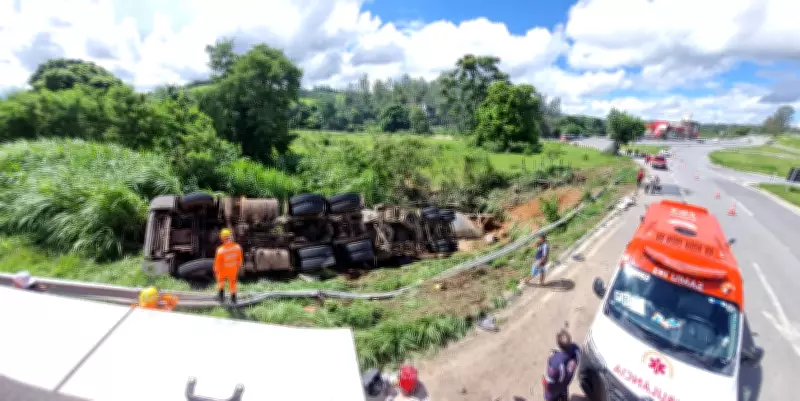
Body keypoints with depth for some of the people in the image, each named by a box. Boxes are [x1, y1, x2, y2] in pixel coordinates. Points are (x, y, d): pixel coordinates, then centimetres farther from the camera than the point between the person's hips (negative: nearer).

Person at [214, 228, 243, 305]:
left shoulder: (220, 250, -32)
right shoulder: (237, 247, -23)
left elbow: (218, 262, -17)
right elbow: (240, 259, -7)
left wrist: (216, 271, 1)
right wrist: (238, 267, 12)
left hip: (223, 269, -2)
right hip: (233, 269, 2)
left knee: (221, 280, 31)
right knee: (232, 283, 23)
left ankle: (221, 295, 41)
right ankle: (233, 299, 33)